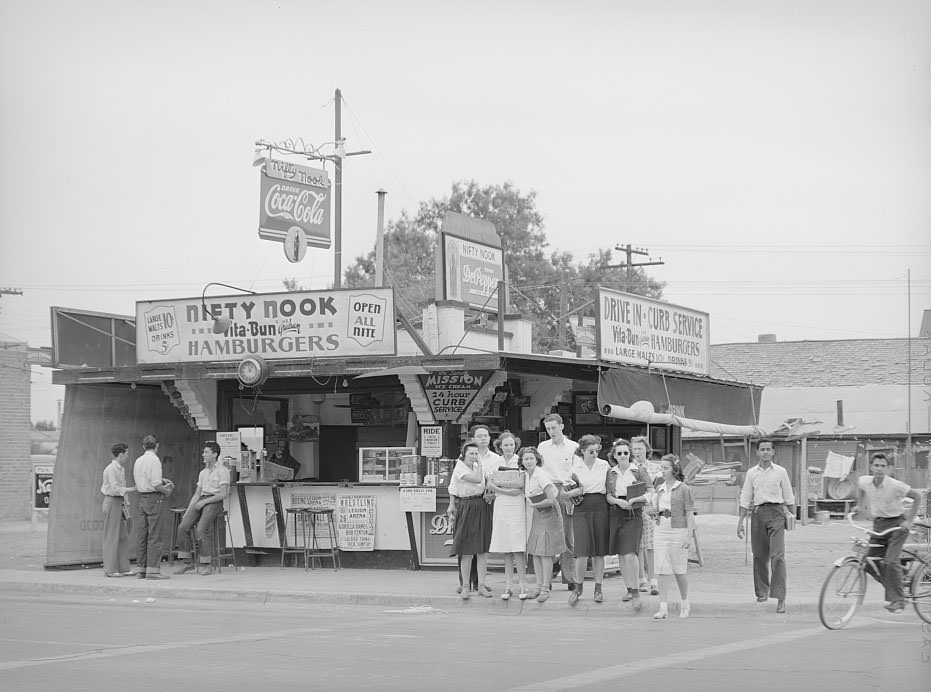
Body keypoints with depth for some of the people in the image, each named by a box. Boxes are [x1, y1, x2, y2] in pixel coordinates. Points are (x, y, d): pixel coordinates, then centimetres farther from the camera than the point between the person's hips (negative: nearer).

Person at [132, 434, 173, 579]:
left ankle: (140, 569, 13)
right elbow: (155, 484, -17)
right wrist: (166, 491, 0)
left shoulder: (138, 461, 12)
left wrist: (162, 480, 23)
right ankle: (153, 570, -8)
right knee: (154, 536, -5)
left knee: (141, 535, 9)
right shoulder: (154, 460, -11)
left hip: (141, 498, 7)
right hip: (153, 498, -7)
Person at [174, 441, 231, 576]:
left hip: (214, 502, -7)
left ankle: (206, 565, -22)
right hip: (201, 502, 7)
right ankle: (187, 562, -9)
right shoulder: (203, 473, 22)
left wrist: (204, 502, -14)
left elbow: (223, 494, -10)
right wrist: (188, 511, 7)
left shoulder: (222, 471, -2)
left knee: (201, 529, -28)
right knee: (183, 527, -14)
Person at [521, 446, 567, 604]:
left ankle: (545, 588, -3)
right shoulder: (527, 475, 6)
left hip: (549, 514, -8)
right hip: (537, 514, 8)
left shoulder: (541, 475, -19)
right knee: (534, 552, 5)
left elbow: (551, 500, -22)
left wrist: (533, 505, -13)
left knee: (545, 552, -8)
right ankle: (539, 585, 11)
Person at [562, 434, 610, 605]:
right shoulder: (575, 467, 1)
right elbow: (564, 493, 4)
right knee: (582, 551, -9)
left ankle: (598, 588, 12)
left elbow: (609, 488, 17)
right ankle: (578, 588, 8)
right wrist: (574, 492, -15)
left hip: (600, 508, 2)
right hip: (582, 509, -2)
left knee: (599, 551, 3)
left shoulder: (604, 465, 6)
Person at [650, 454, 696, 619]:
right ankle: (663, 607, -4)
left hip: (678, 531, -5)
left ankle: (685, 604, 24)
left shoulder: (683, 489, -5)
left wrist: (689, 536, -12)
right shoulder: (659, 489, 11)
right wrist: (655, 512, 3)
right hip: (660, 530, 5)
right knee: (662, 570, -2)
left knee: (679, 570, 5)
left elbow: (689, 513, -7)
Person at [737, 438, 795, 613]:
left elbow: (788, 497, 11)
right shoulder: (751, 473, 10)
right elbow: (745, 499, 12)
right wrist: (741, 522, 7)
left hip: (776, 513, -2)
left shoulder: (780, 472, 6)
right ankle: (762, 591, 24)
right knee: (759, 556, 6)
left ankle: (780, 597, -15)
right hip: (758, 513, 2)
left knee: (777, 556, -12)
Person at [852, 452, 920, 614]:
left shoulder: (896, 486, -22)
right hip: (879, 524, 5)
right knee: (870, 563, 0)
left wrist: (909, 520, -13)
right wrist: (860, 504, 17)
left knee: (891, 562, -19)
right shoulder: (864, 482, -8)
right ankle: (894, 589, 21)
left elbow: (916, 497, -10)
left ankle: (897, 600, -7)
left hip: (897, 524, -5)